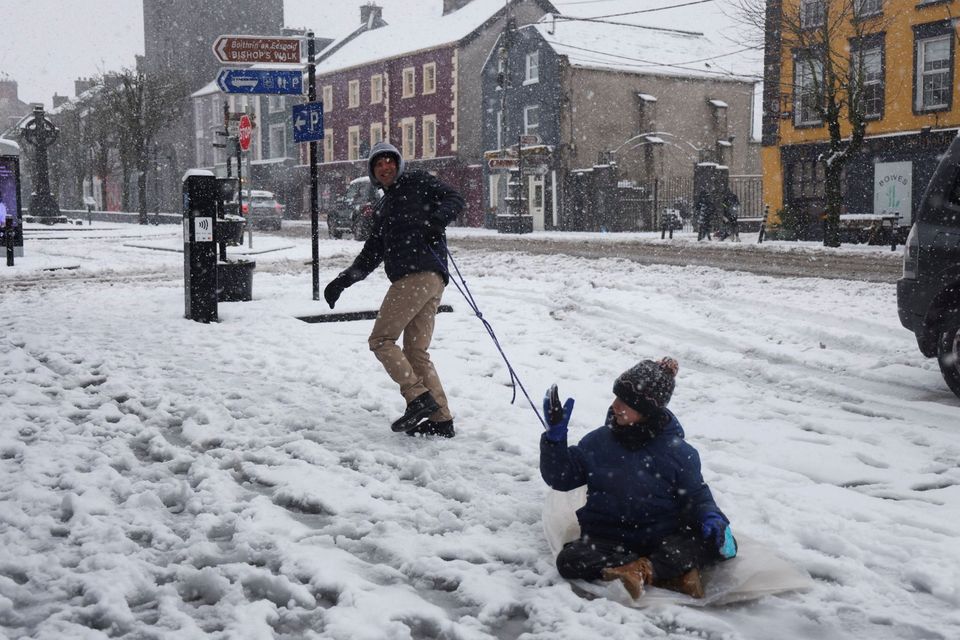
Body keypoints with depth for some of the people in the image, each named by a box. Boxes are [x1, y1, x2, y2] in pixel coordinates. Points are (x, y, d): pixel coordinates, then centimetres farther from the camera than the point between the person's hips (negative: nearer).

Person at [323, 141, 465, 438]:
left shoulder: (417, 183, 9)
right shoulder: (384, 207, 31)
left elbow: (454, 199, -2)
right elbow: (371, 254, 29)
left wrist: (437, 219, -21)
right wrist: (342, 281, 21)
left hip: (418, 274, -9)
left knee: (381, 339, -9)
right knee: (416, 352, 7)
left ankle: (419, 398, -15)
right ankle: (440, 419, 5)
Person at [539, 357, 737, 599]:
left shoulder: (678, 453, -1)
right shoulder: (598, 442, 4)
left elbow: (696, 496, 4)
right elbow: (560, 479, 8)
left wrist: (713, 520, -18)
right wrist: (555, 436, -4)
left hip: (661, 538, -1)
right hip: (607, 540, 1)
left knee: (719, 543, -25)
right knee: (569, 560, -31)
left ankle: (641, 570, -34)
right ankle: (674, 571, -32)